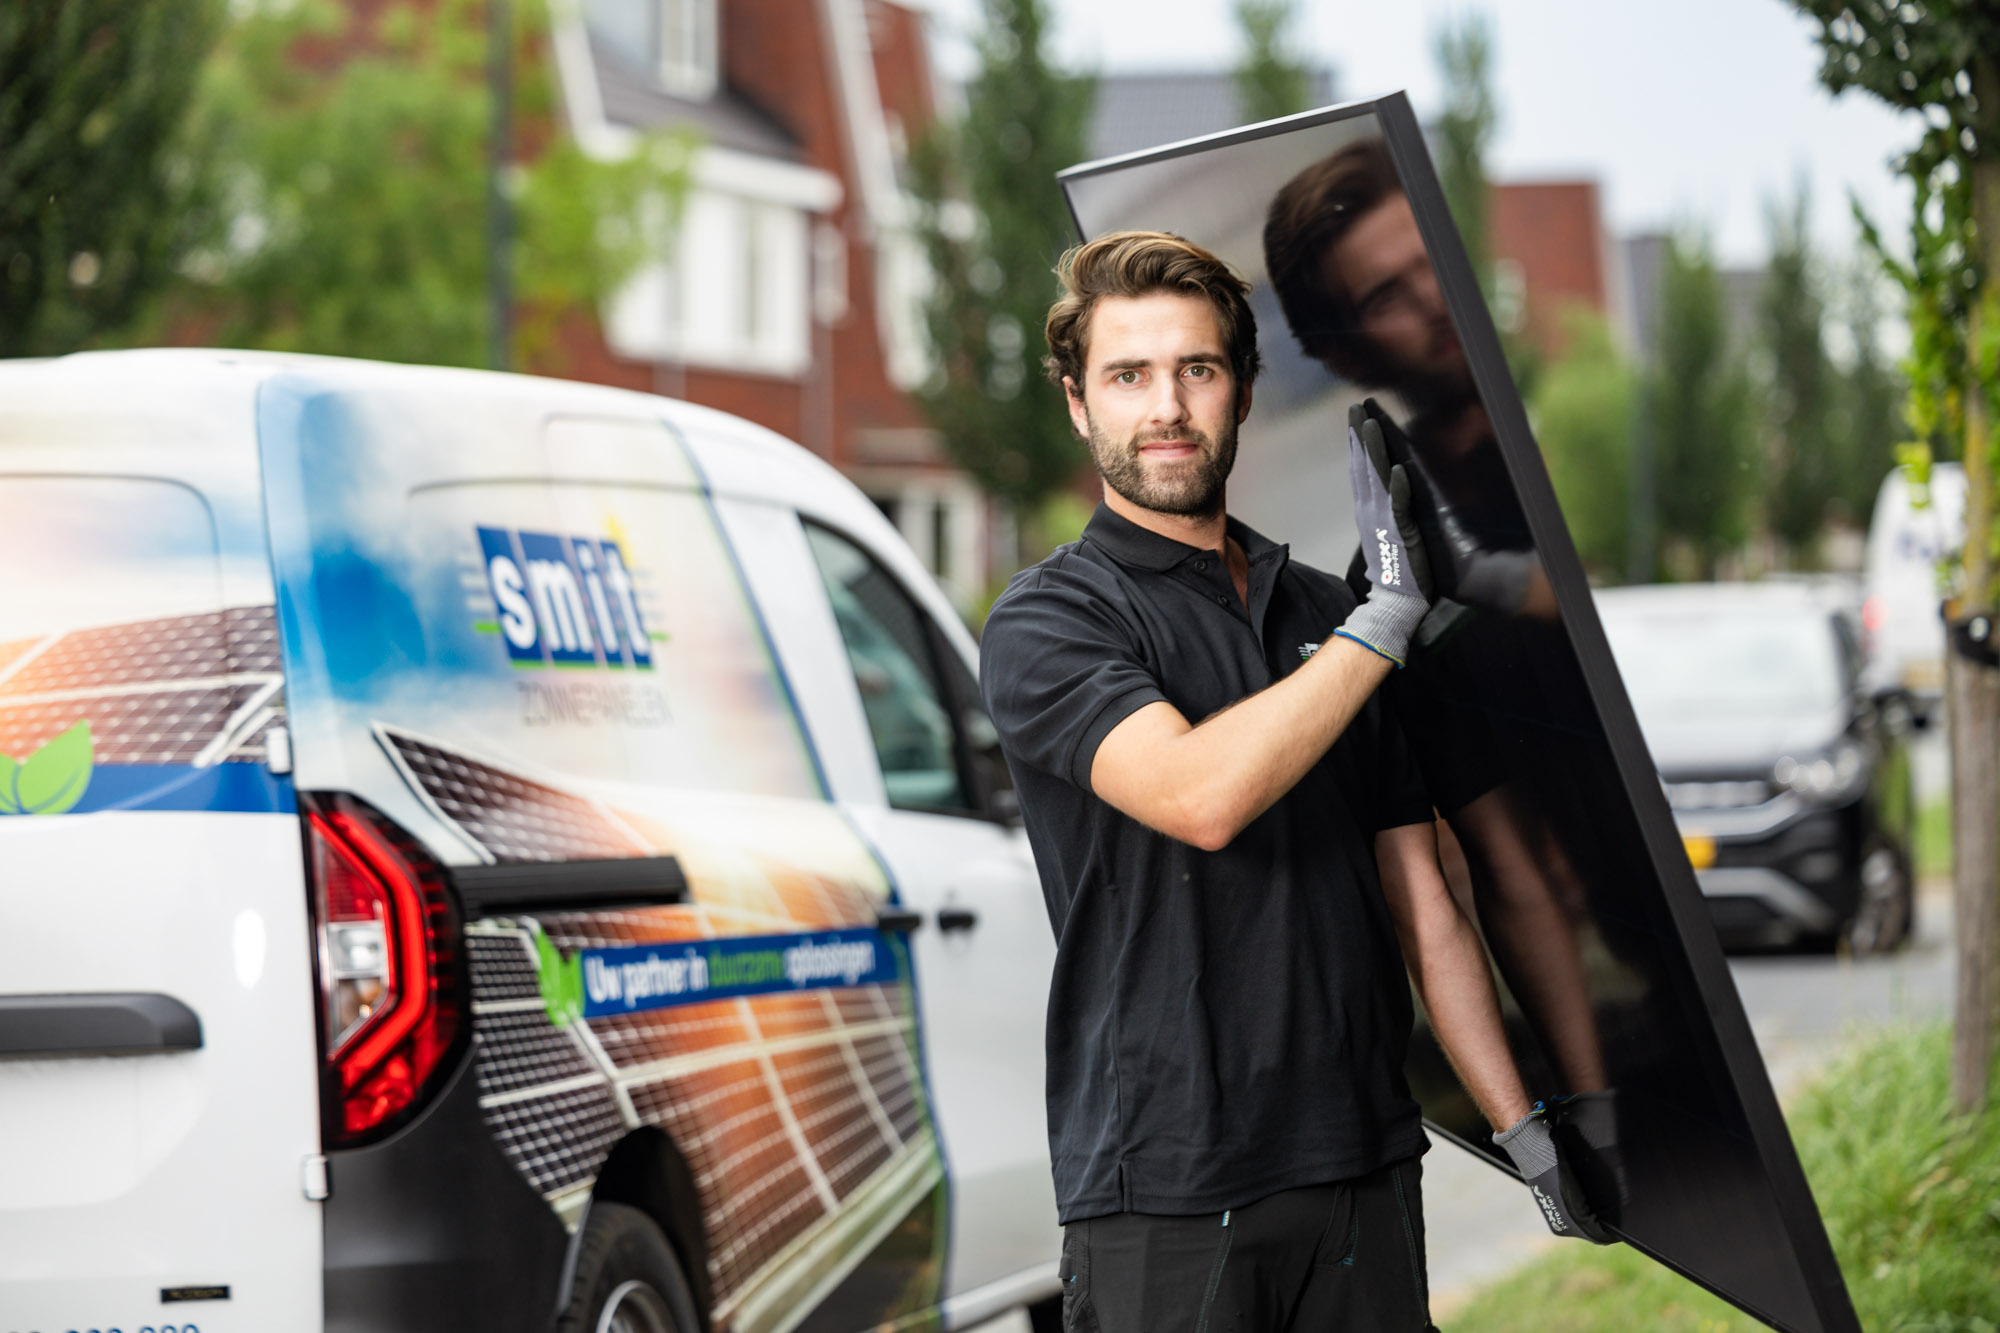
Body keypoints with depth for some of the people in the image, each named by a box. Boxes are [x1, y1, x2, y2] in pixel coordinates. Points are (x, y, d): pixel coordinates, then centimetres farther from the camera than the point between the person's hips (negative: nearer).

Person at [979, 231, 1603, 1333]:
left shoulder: (1326, 615, 15)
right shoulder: (1046, 621, -3)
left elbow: (1421, 905, 16)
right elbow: (1200, 795, -22)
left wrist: (1528, 1135, 10)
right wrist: (1389, 612, -15)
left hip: (1365, 1167, 5)